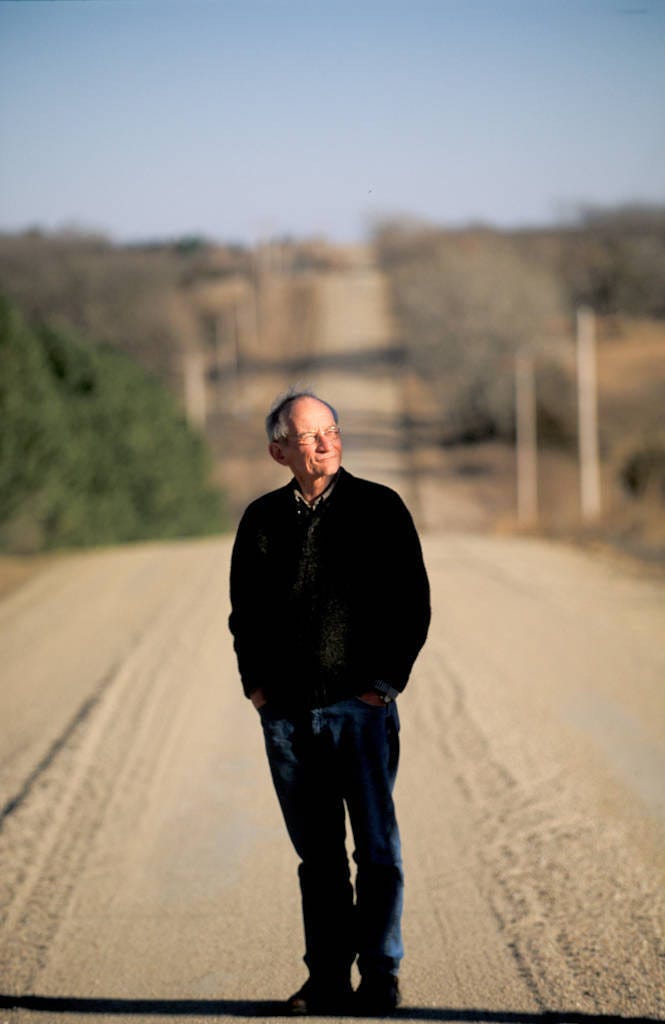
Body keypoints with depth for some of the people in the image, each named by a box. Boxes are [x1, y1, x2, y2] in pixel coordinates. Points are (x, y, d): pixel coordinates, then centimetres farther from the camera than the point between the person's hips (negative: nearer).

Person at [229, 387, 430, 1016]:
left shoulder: (379, 508, 0)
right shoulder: (262, 519, 9)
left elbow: (412, 603, 0)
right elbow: (244, 609, 18)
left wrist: (385, 681, -6)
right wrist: (254, 680, 6)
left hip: (360, 705, -3)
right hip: (286, 711, 3)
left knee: (376, 851, 0)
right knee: (317, 854, 8)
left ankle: (380, 979, 7)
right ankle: (327, 979, 15)